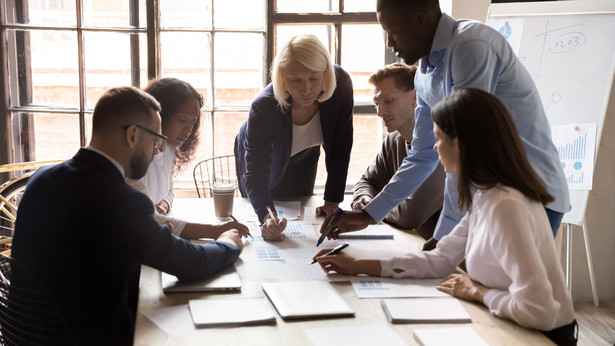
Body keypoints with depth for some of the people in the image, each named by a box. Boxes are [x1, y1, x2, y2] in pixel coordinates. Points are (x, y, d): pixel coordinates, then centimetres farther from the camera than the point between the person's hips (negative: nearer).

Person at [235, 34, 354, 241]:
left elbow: (341, 148, -24)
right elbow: (255, 174, -41)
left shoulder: (341, 85, -34)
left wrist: (332, 201, -24)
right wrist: (266, 217, -59)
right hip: (264, 156, -2)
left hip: (304, 156, 3)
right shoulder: (263, 108, -41)